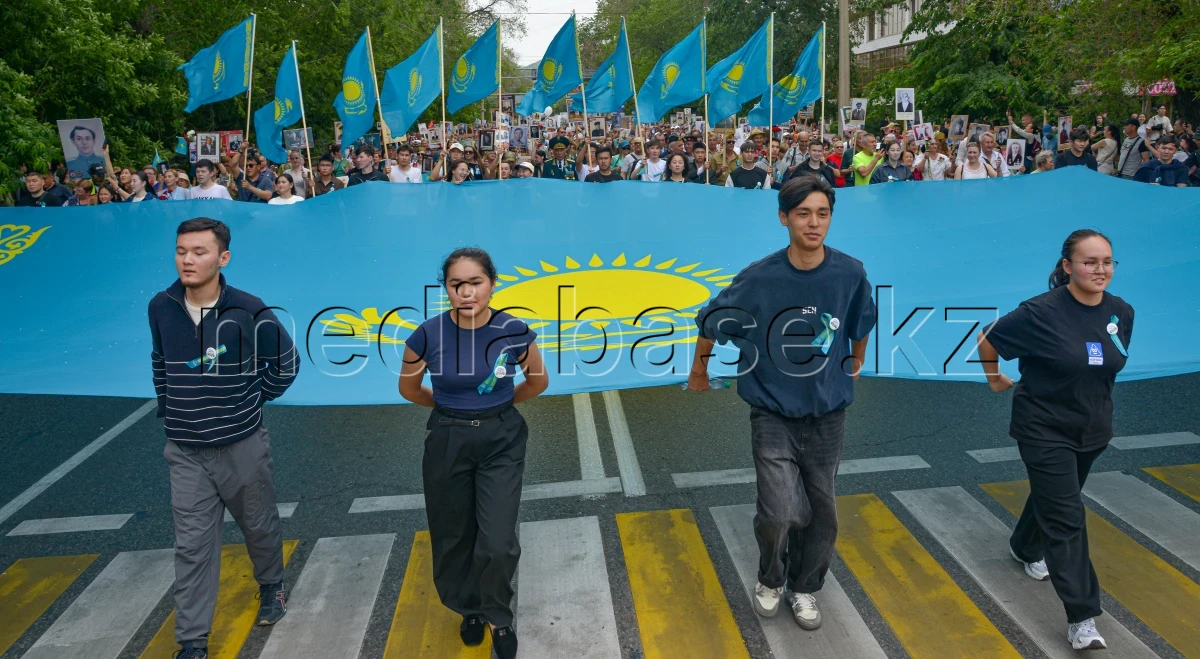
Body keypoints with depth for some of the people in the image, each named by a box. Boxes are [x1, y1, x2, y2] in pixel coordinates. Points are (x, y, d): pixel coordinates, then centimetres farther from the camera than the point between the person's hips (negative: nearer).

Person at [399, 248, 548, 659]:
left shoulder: (514, 331, -15)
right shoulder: (428, 335, -15)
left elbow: (538, 381, 5)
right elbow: (409, 388, 5)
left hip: (501, 440, -1)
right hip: (447, 442, 1)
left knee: (497, 543, -6)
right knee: (454, 536, 14)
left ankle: (499, 619, 24)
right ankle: (470, 609, 43)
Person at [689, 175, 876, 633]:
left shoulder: (851, 274, -10)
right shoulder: (759, 278, -15)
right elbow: (709, 323, 0)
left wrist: (855, 368, 24)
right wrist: (699, 372, 11)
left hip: (828, 416, 3)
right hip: (773, 414, -2)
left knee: (821, 513, 12)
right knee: (781, 513, -11)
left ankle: (803, 589, 38)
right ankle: (770, 581, 22)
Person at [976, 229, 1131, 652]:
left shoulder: (1122, 312, -4)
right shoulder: (1042, 312, -21)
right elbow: (987, 340, -9)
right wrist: (995, 380, 2)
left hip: (1092, 429, 6)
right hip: (1044, 429, -6)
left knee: (1054, 496, 24)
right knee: (1067, 519, -8)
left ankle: (1025, 548, 52)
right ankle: (1082, 620, -3)